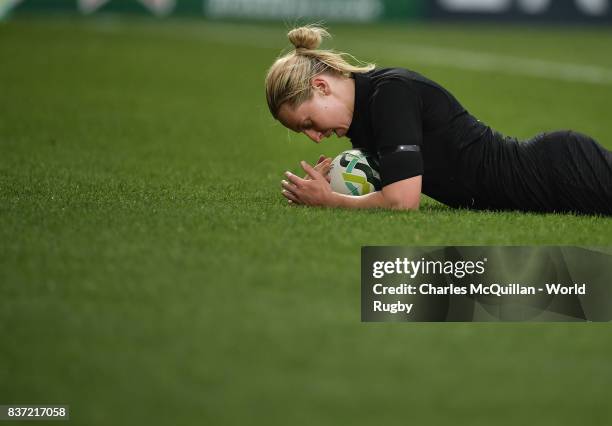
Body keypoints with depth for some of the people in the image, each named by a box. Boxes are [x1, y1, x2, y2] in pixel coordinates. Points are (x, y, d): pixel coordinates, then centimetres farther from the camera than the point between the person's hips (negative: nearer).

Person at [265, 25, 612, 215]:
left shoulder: (392, 92, -23)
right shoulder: (360, 108, 5)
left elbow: (402, 200, -29)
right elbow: (387, 188, 15)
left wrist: (328, 200, -15)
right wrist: (333, 183, -5)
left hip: (563, 171, -8)